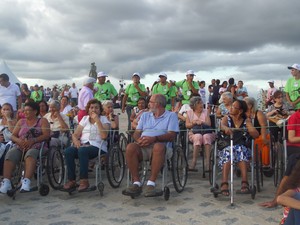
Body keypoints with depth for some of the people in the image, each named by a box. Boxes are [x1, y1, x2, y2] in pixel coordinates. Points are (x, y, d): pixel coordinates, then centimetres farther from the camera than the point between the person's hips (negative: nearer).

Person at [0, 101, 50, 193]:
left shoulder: (42, 121, 14)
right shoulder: (21, 121, 26)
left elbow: (46, 135, -2)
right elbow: (13, 136, 17)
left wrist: (32, 141, -16)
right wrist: (19, 140, -8)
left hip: (36, 146, -3)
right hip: (20, 146, 4)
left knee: (30, 154, -38)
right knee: (10, 154, -29)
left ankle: (26, 181, -52)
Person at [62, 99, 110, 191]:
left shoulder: (103, 119, 9)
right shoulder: (84, 119, 20)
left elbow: (104, 136, -9)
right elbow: (75, 134, 13)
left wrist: (97, 120, -10)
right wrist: (76, 140, -10)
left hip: (97, 146, -4)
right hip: (82, 144, 4)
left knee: (82, 150, -36)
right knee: (68, 151, -26)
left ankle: (84, 181, -28)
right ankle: (71, 180, -19)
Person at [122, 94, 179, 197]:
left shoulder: (171, 115, 12)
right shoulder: (145, 115, 27)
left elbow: (171, 135, -2)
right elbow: (136, 133, 17)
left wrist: (154, 138, -17)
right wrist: (139, 139, -8)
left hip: (160, 144, -3)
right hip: (142, 146, 4)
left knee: (158, 146, -39)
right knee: (130, 147, -29)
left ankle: (151, 183, -36)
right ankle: (136, 183, -27)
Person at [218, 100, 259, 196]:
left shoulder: (246, 120, 14)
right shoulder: (226, 118, 13)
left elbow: (256, 135, 2)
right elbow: (222, 125, -12)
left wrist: (247, 129, -20)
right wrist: (227, 128, -37)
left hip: (243, 147, 0)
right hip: (226, 146, 0)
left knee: (240, 150, -34)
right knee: (228, 151, -35)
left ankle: (244, 181, -45)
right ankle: (224, 183, -47)